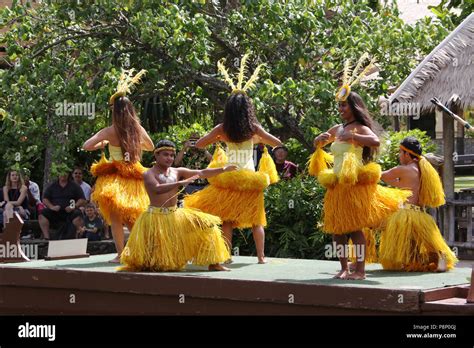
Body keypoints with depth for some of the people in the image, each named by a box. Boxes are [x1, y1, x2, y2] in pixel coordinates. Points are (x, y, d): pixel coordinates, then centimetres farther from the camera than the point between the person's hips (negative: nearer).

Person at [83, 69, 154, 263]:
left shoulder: (110, 132, -9)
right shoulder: (139, 130, 2)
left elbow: (86, 146, -10)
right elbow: (151, 147, 21)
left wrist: (102, 144, 8)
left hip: (114, 177, -4)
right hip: (134, 178, 4)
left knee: (115, 218, -1)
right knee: (131, 218, 17)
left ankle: (121, 254, -7)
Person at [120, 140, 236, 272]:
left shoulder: (177, 172, 7)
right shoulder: (149, 174, -9)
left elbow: (202, 173, 3)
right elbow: (157, 189, -29)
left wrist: (223, 169, -6)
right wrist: (181, 183, -38)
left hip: (176, 215, 5)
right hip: (156, 216, -5)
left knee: (205, 225, -5)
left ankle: (213, 264, 0)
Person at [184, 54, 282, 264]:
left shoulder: (222, 129, -3)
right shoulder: (253, 128, -5)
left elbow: (198, 144, 3)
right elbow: (277, 143, 2)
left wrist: (215, 139, 18)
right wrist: (261, 139, 20)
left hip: (229, 178, 0)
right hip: (250, 177, 0)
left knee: (227, 219, 7)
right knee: (256, 220, 11)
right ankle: (261, 256, 12)